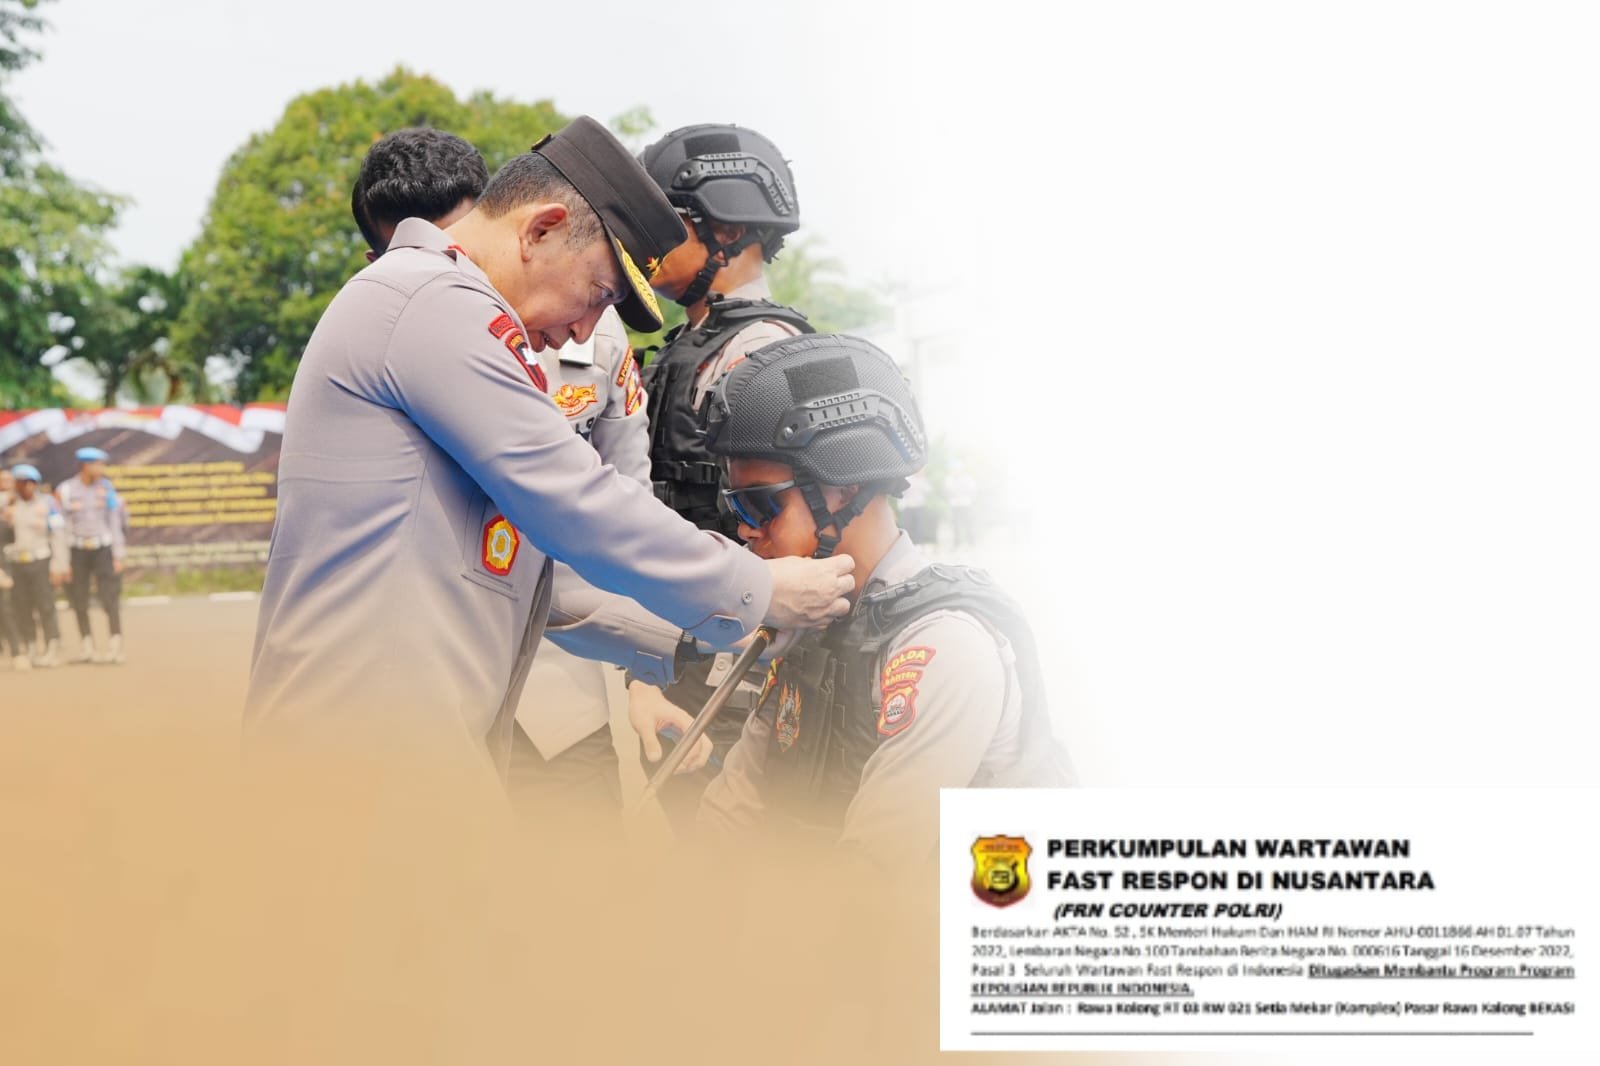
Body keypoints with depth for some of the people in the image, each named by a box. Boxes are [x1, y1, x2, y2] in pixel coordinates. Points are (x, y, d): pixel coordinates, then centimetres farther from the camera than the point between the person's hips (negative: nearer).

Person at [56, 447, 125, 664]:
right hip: (77, 550, 0)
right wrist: (63, 561, -6)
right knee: (79, 602, 5)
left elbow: (114, 522, 5)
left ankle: (115, 646, -6)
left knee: (110, 598, -9)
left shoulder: (106, 487, 3)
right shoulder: (65, 491, -3)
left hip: (102, 549, 0)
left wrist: (118, 556, 1)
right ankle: (86, 647, 15)